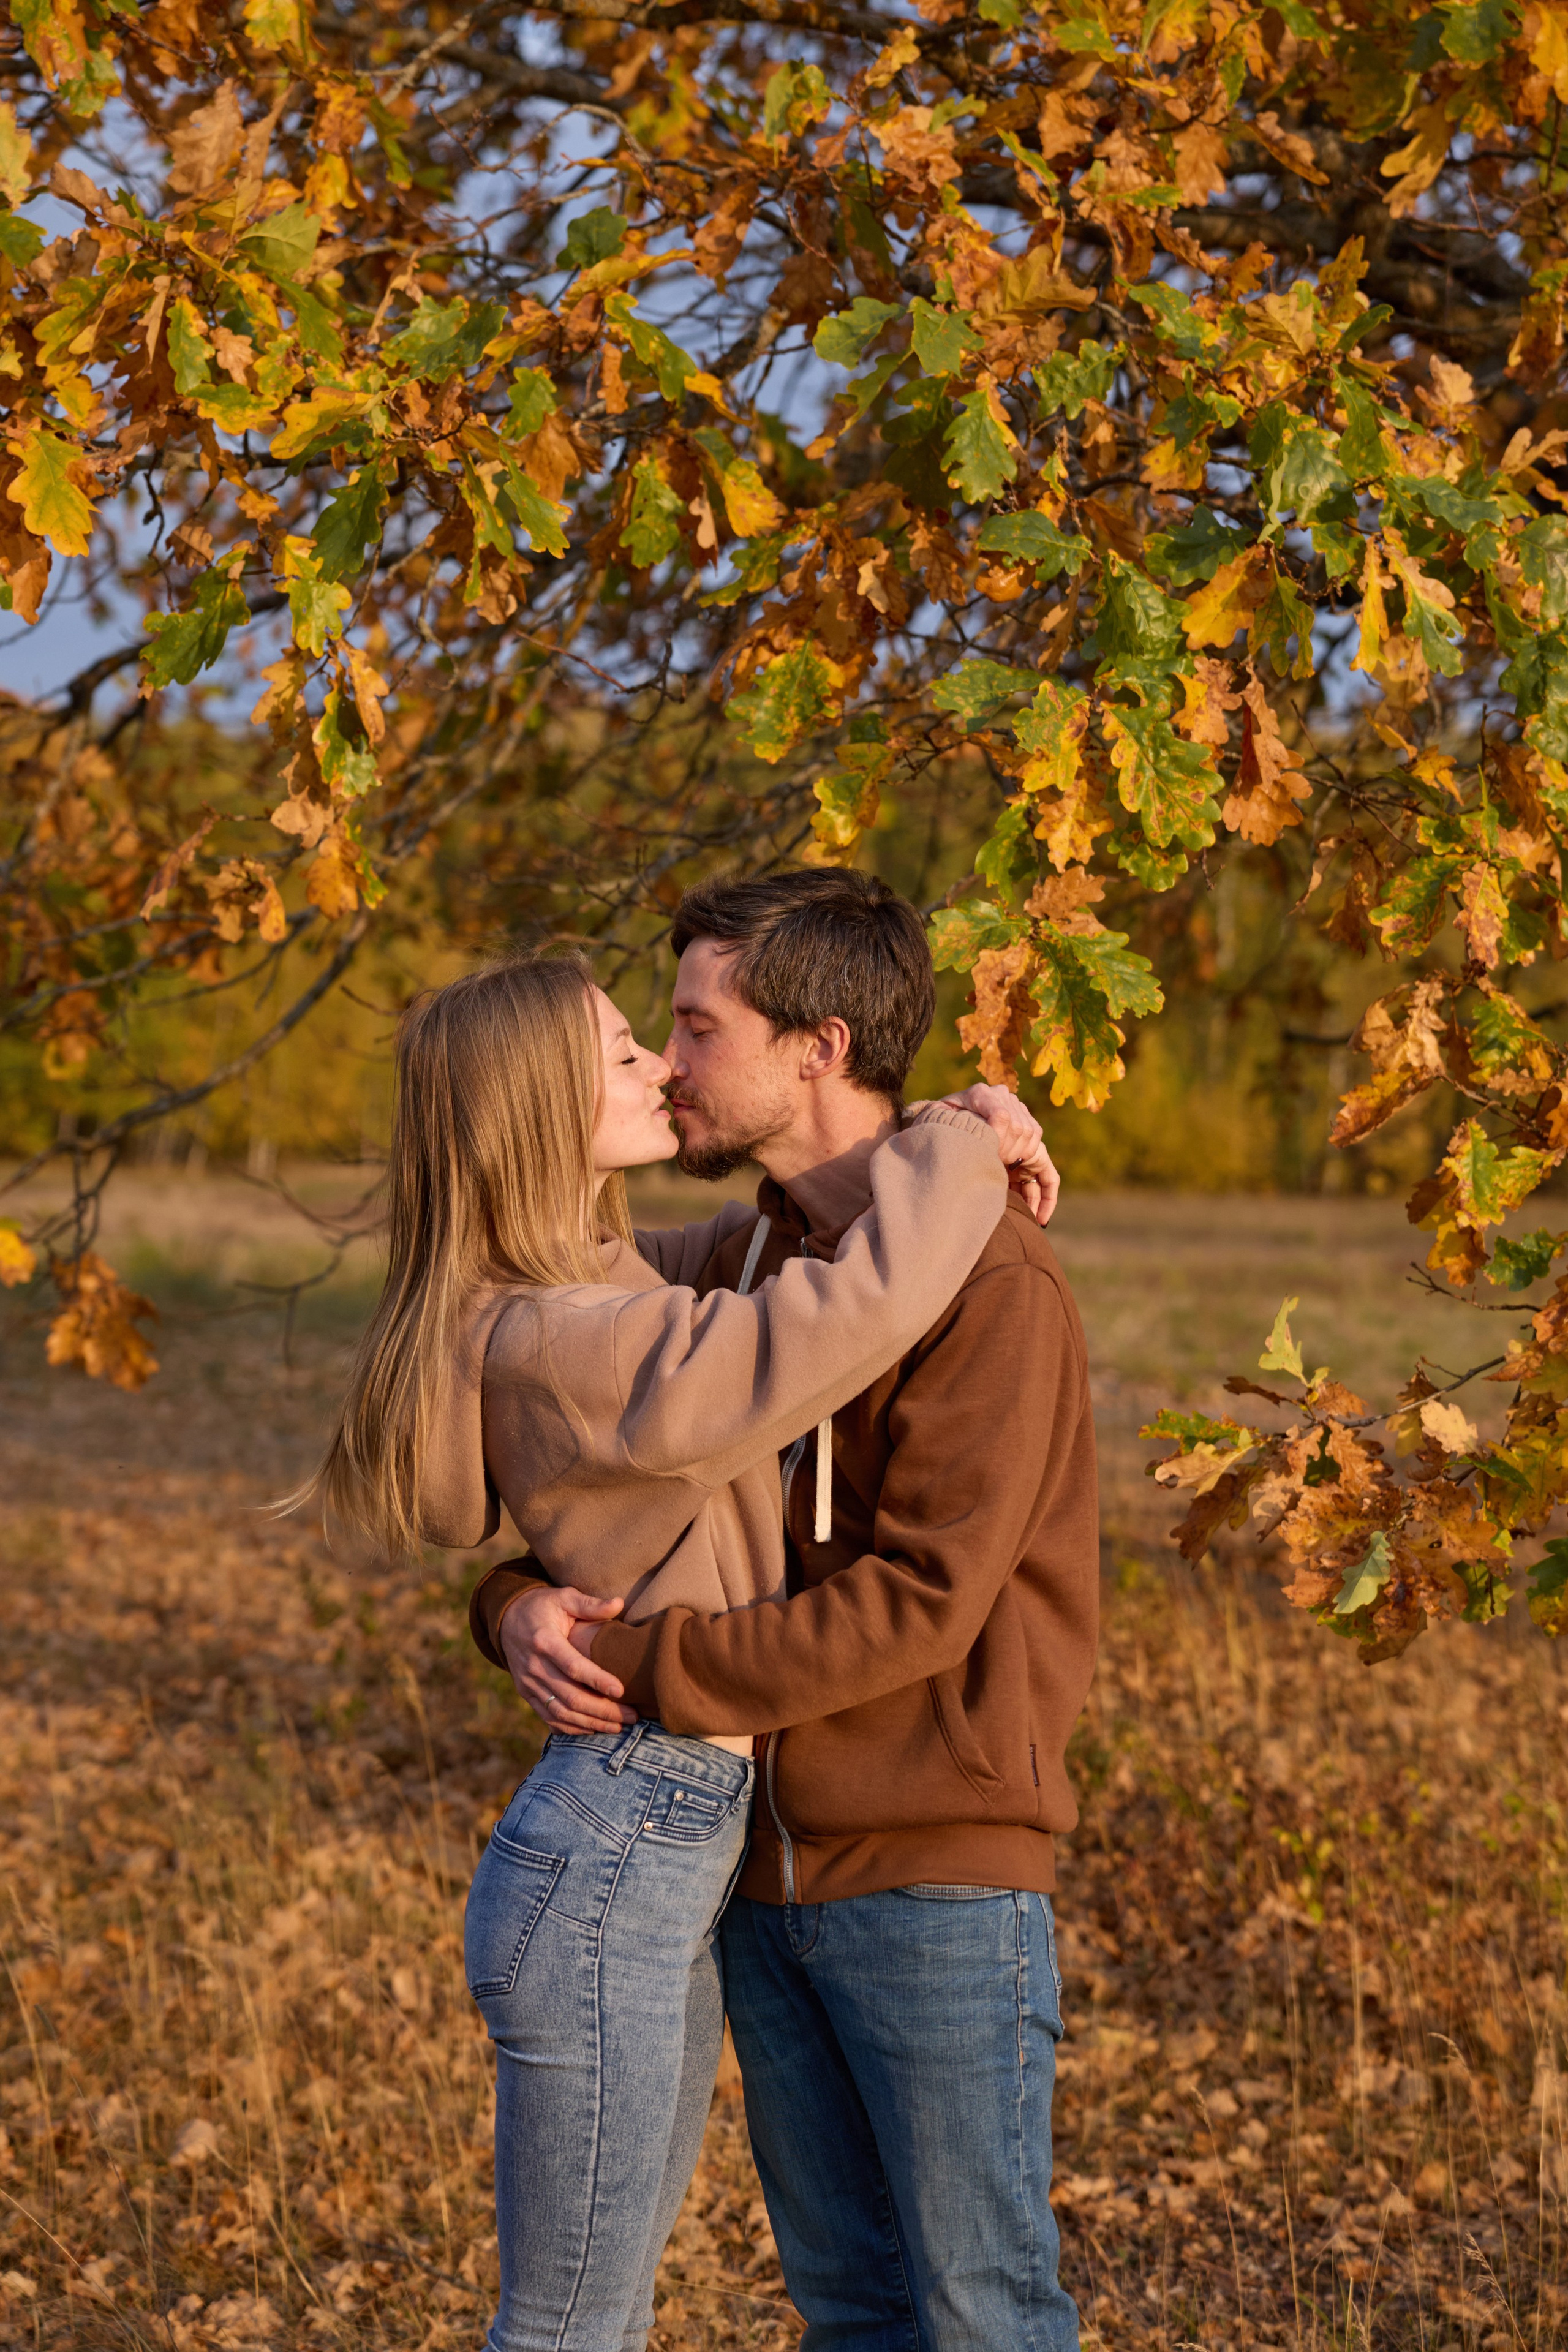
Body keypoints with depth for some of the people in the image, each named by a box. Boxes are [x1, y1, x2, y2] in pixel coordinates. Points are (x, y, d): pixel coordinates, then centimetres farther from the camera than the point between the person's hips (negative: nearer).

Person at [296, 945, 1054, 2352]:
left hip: (674, 1850, 10)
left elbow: (746, 1248, 30)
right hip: (611, 1867, -10)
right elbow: (864, 1305, -31)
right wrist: (960, 1147, -14)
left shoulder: (603, 1292, 9)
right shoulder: (570, 1346, -23)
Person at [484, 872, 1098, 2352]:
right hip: (764, 1863, 7)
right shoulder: (738, 1258, 10)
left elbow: (919, 1602, -21)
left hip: (933, 1869, -7)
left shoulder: (987, 1279, -15)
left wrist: (648, 1671, -19)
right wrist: (519, 1603, -9)